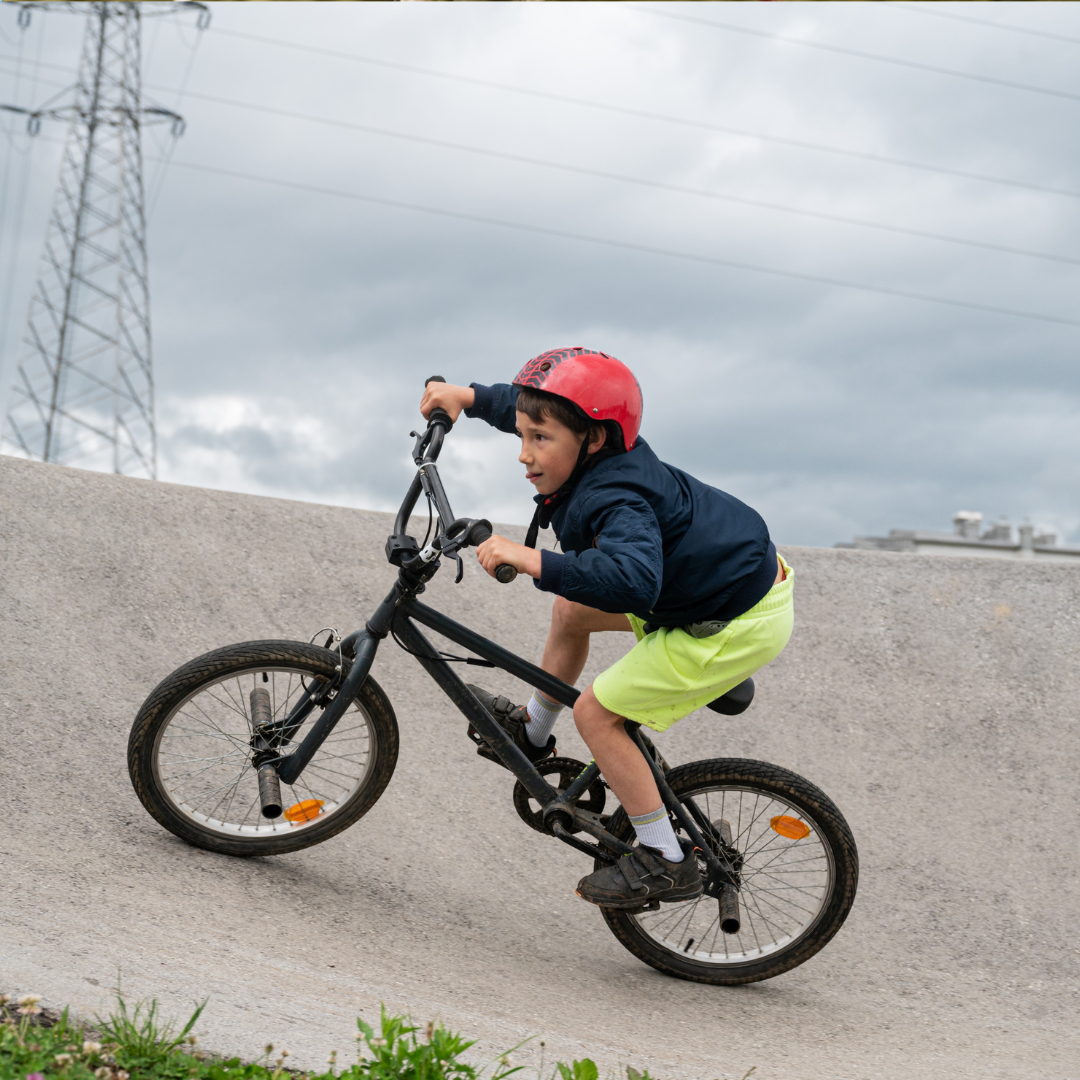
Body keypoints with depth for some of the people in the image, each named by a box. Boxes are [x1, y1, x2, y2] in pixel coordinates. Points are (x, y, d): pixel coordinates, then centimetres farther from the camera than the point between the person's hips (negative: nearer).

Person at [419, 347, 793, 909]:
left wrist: (531, 561, -49)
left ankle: (665, 861, 2)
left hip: (741, 622, -10)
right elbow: (534, 405, 19)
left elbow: (633, 581, -51)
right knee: (571, 609, 20)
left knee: (597, 711, -6)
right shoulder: (604, 455, -4)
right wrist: (467, 397, 17)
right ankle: (532, 734, 41)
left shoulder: (616, 501, -32)